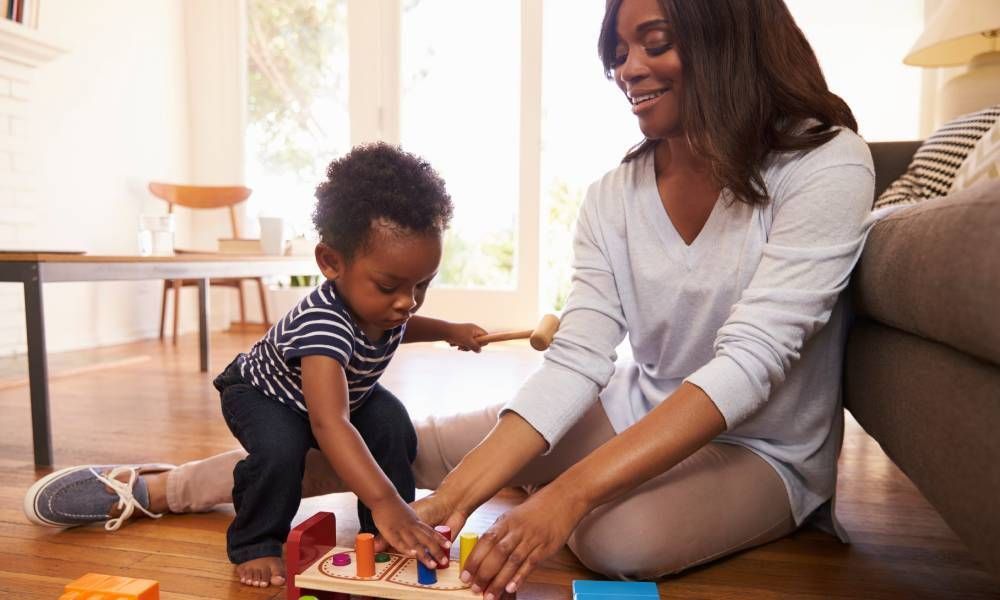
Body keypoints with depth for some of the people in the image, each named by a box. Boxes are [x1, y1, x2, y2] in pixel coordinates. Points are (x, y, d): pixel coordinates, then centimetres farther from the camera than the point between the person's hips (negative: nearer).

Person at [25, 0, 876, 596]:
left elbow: (748, 362, -28)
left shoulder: (824, 166, -17)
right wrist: (453, 496, -27)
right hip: (639, 412, 3)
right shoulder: (614, 197, -6)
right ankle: (163, 487, 5)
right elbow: (576, 356, -15)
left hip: (765, 451, -2)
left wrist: (568, 493, -37)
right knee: (408, 442, -9)